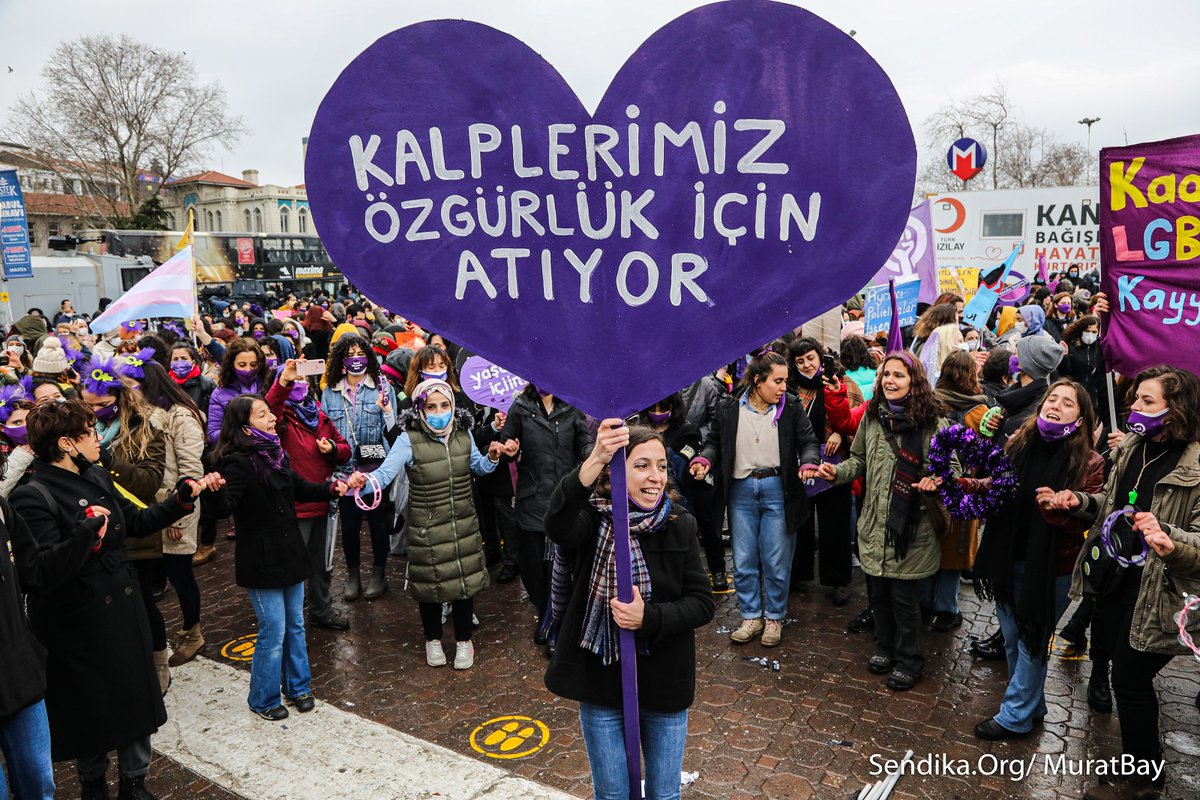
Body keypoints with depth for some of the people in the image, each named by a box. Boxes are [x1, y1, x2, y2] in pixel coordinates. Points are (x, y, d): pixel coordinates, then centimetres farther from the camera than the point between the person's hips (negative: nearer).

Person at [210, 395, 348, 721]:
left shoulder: (276, 454, 5)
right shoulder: (238, 462, -19)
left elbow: (299, 489, 19)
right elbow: (227, 506, -30)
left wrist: (332, 489, 8)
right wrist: (216, 491, -50)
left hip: (290, 552, 8)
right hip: (262, 559, -8)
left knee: (295, 625, 18)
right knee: (273, 631, 1)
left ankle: (298, 687, 35)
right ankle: (264, 700, 22)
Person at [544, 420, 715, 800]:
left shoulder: (680, 526, -6)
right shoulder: (594, 519, -13)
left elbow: (703, 603, -6)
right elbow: (558, 524, -37)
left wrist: (648, 618, -23)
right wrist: (594, 460, -52)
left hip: (663, 682, 2)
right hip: (601, 679, -1)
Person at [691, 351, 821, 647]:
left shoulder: (791, 407, -2)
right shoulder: (729, 409, 0)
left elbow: (808, 441, 0)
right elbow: (715, 442, 9)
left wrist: (808, 463, -20)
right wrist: (704, 460, -11)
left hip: (777, 490, -1)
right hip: (741, 491, 1)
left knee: (776, 561, 6)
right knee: (744, 560, 9)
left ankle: (775, 618, 25)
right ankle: (751, 617, 26)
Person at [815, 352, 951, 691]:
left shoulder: (932, 422, -10)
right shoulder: (871, 417, 3)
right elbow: (859, 460, 13)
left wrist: (934, 482, -26)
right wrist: (838, 472, -5)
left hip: (912, 527, -4)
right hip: (875, 523, 4)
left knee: (904, 597, 6)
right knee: (878, 592, 18)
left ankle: (909, 661, 27)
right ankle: (885, 647, 41)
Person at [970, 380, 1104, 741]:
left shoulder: (1089, 463, -11)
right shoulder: (1019, 443, 0)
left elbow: (1084, 521, -12)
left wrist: (1057, 508, -31)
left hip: (1050, 567, -4)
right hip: (1009, 559, 5)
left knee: (1032, 641, 9)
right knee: (1011, 636, 17)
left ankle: (1015, 715, 25)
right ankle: (1031, 704, 38)